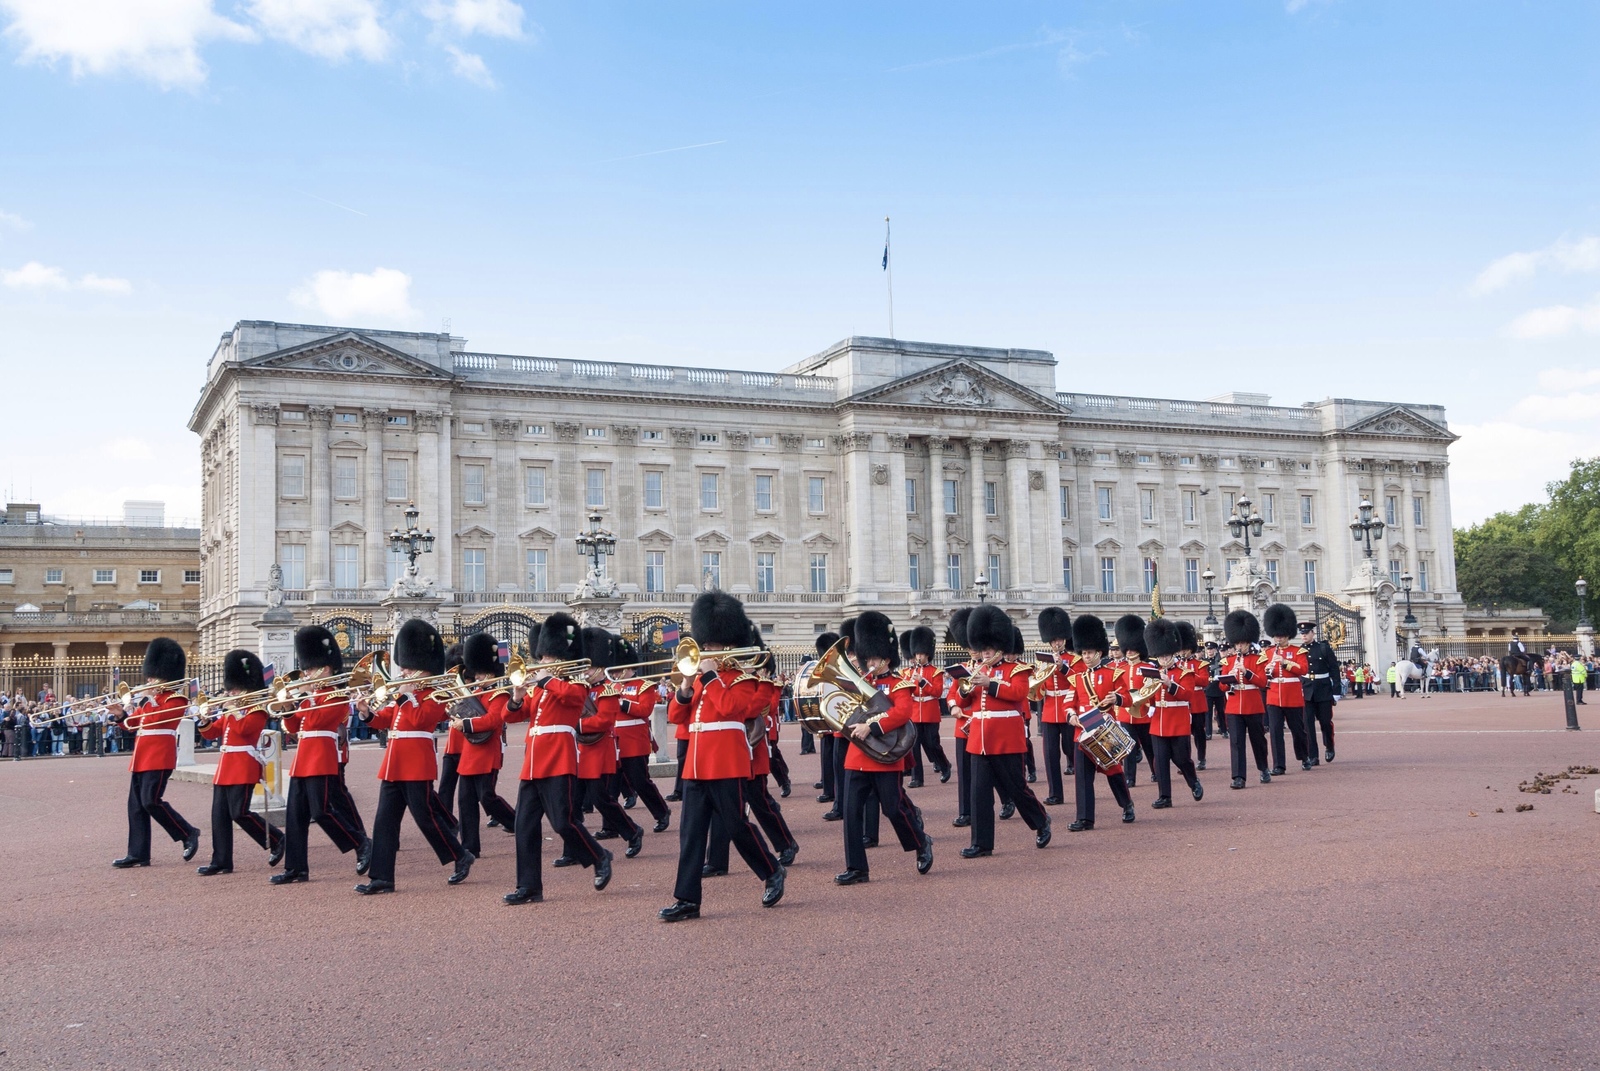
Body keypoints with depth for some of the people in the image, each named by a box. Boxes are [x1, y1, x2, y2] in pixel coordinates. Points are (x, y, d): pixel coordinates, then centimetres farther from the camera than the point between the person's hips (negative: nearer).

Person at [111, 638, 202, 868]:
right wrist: (121, 714, 0)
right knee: (136, 805, 5)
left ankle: (189, 834, 0)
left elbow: (152, 719, -20)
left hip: (159, 756, -9)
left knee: (151, 800, -14)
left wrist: (147, 698, -12)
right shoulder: (152, 697, 19)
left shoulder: (177, 699, -7)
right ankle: (138, 853, 8)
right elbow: (133, 723, 18)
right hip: (141, 756, 9)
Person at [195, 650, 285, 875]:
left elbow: (243, 728, -23)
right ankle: (221, 861, 6)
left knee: (239, 812, -12)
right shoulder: (231, 710, 18)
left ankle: (276, 839, 5)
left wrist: (234, 708, -15)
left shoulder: (257, 710, -6)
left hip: (244, 766, -8)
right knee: (219, 814, 3)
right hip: (226, 765, 9)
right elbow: (210, 733, 18)